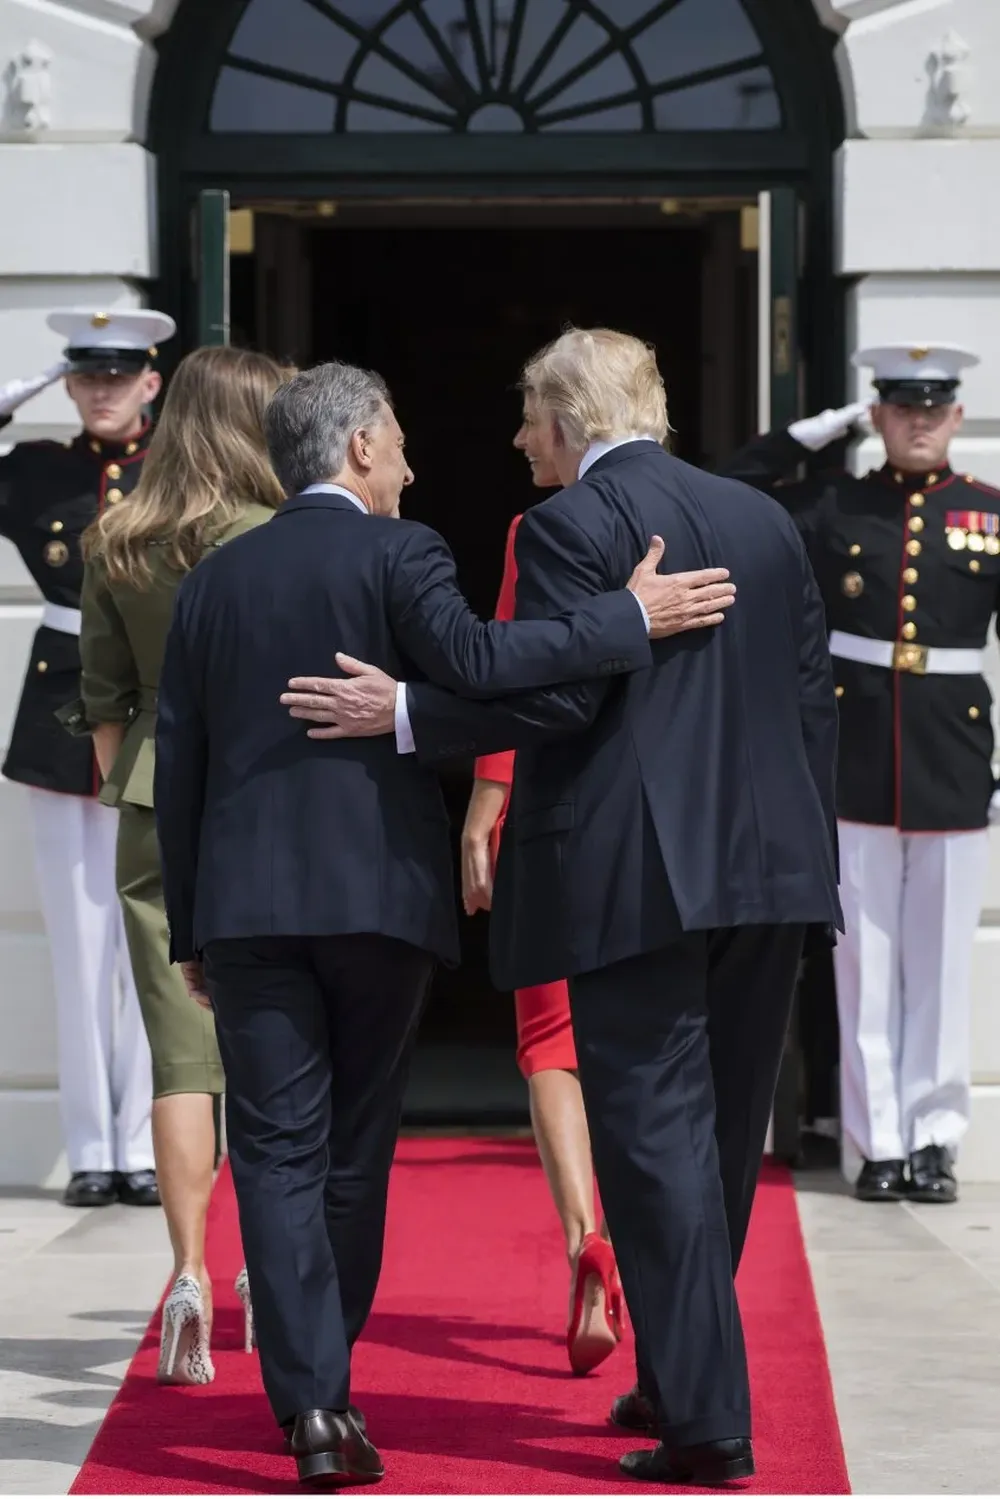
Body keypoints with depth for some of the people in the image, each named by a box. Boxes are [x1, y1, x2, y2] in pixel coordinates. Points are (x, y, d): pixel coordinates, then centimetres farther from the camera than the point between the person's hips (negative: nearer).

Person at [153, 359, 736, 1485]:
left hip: (247, 902, 2)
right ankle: (324, 1382, 18)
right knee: (355, 1149, 11)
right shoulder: (397, 552, -2)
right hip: (379, 889, -2)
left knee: (277, 1153, 0)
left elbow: (177, 765, 12)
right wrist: (633, 618, -16)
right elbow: (475, 661, -19)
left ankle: (308, 1402, -10)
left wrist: (189, 928, 17)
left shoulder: (213, 580, 12)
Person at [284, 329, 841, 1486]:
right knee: (726, 1131, 16)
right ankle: (677, 1380, 28)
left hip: (638, 879, -7)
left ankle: (708, 1421, -7)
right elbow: (811, 697, 14)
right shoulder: (764, 521, 14)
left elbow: (557, 693, -15)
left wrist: (406, 714, -8)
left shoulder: (569, 524, -7)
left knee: (658, 1139, -4)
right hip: (767, 868, 7)